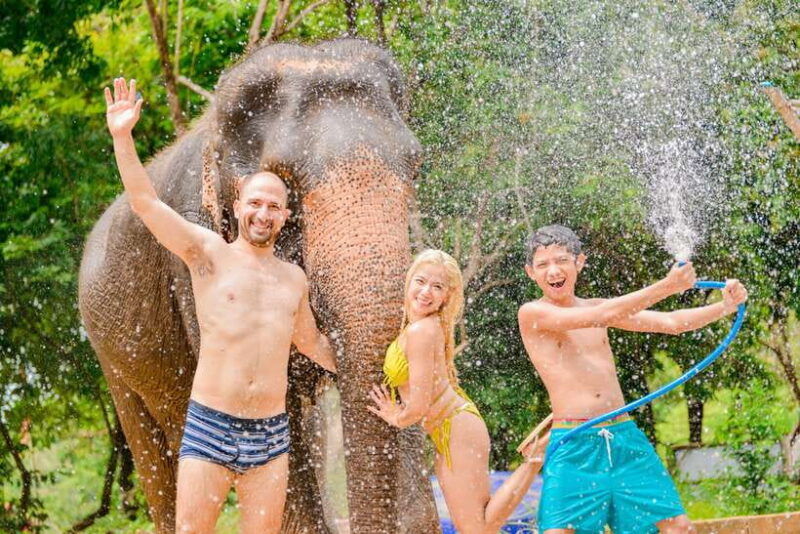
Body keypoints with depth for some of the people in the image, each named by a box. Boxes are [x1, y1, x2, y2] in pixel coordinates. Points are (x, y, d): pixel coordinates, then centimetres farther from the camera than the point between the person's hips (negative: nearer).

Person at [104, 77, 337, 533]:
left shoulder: (294, 279, 14)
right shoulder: (210, 253, 1)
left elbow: (311, 341, 30)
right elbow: (147, 204, -10)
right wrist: (123, 137, -19)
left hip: (271, 435, 4)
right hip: (210, 427, -4)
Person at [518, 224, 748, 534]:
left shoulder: (598, 307, 14)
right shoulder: (532, 314, -3)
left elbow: (671, 323, 11)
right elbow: (600, 317, -17)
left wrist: (725, 306, -5)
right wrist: (665, 288, -23)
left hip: (625, 438, 6)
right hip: (573, 446, -5)